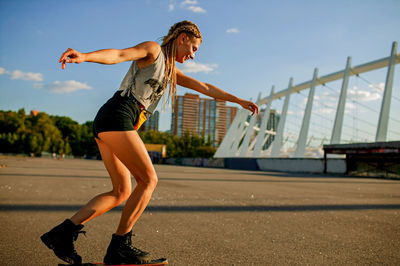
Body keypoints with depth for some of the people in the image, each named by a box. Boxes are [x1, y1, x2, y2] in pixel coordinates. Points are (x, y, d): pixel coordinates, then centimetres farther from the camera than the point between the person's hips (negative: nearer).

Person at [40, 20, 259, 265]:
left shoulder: (170, 69, 28)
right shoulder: (153, 50, 4)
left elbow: (205, 88, 30)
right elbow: (118, 55, -13)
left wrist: (239, 101, 32)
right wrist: (84, 56, -33)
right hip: (117, 116, -9)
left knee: (122, 192, 6)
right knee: (149, 180, -8)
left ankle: (64, 233, 3)